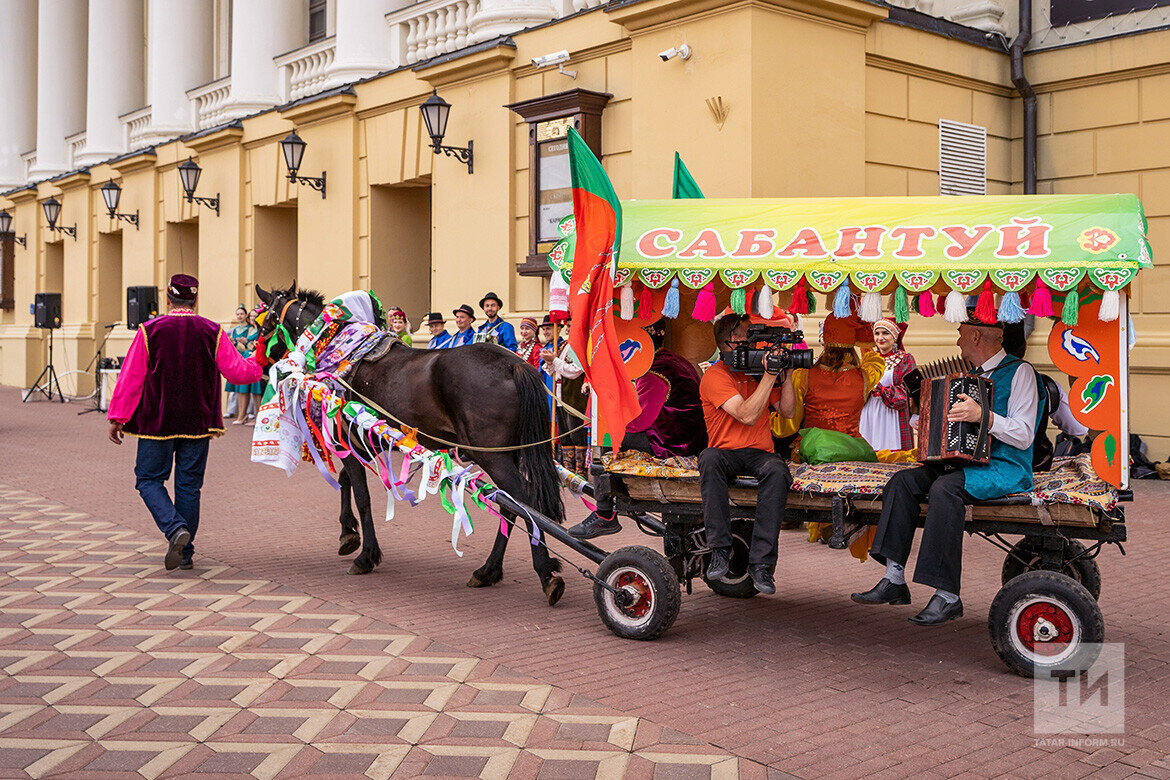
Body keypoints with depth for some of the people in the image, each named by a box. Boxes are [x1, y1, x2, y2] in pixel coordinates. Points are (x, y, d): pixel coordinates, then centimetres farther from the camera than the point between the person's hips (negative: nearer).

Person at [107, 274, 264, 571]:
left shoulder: (150, 331, -6)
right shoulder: (212, 332, -2)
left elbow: (131, 378, -4)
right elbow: (237, 371, 0)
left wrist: (117, 418, 3)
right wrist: (259, 363, 22)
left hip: (157, 421, -2)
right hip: (198, 423, 2)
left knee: (149, 479, 10)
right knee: (189, 485, 10)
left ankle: (175, 528, -14)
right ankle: (185, 552, 13)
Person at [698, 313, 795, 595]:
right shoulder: (715, 376, -7)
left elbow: (786, 411, 13)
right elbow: (747, 415, -18)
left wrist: (786, 374, 1)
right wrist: (770, 376, -17)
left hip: (759, 454, 3)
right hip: (725, 452, -3)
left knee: (777, 470, -33)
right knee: (709, 459, -39)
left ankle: (761, 562, -33)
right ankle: (720, 551, -33)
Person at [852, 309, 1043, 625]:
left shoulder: (1020, 373, -6)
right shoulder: (974, 374, 19)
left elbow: (1023, 437, -15)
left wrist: (983, 416, -26)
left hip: (1006, 469, -8)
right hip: (965, 462, 8)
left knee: (945, 488, -34)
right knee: (903, 481, -12)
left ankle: (947, 596, -32)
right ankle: (894, 579, -18)